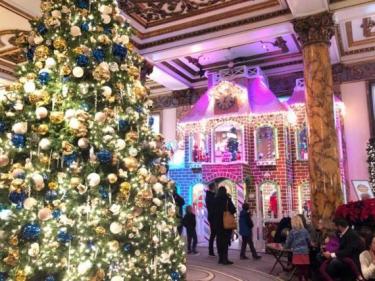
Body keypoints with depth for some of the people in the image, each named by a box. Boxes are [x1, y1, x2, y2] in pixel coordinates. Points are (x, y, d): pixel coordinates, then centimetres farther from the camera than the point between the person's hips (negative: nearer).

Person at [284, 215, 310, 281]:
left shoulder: (292, 232, -4)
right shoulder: (305, 230, 3)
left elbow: (288, 242, 1)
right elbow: (309, 241, 6)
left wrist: (286, 247, 21)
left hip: (296, 252, -3)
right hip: (305, 251, 3)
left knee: (299, 268, 4)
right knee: (305, 268, 11)